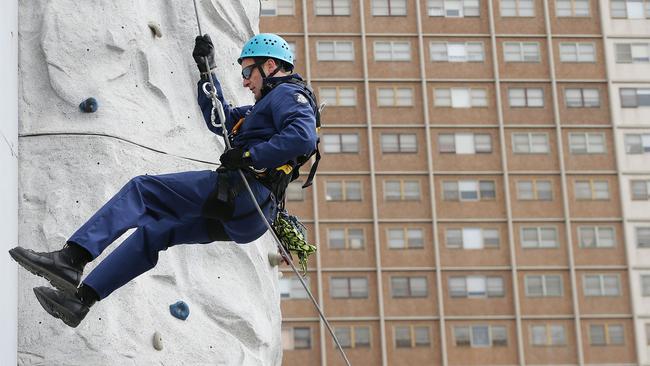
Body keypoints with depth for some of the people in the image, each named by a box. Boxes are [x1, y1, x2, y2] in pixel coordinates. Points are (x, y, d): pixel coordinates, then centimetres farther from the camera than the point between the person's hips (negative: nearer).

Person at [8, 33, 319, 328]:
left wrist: (249, 156, -20)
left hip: (245, 190, -10)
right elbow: (219, 119, 40)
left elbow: (302, 137, -21)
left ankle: (72, 258, -17)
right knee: (152, 230, 13)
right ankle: (80, 297, 10)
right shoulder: (268, 104, 32)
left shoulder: (288, 93, 0)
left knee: (140, 189, -9)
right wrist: (207, 71, 34)